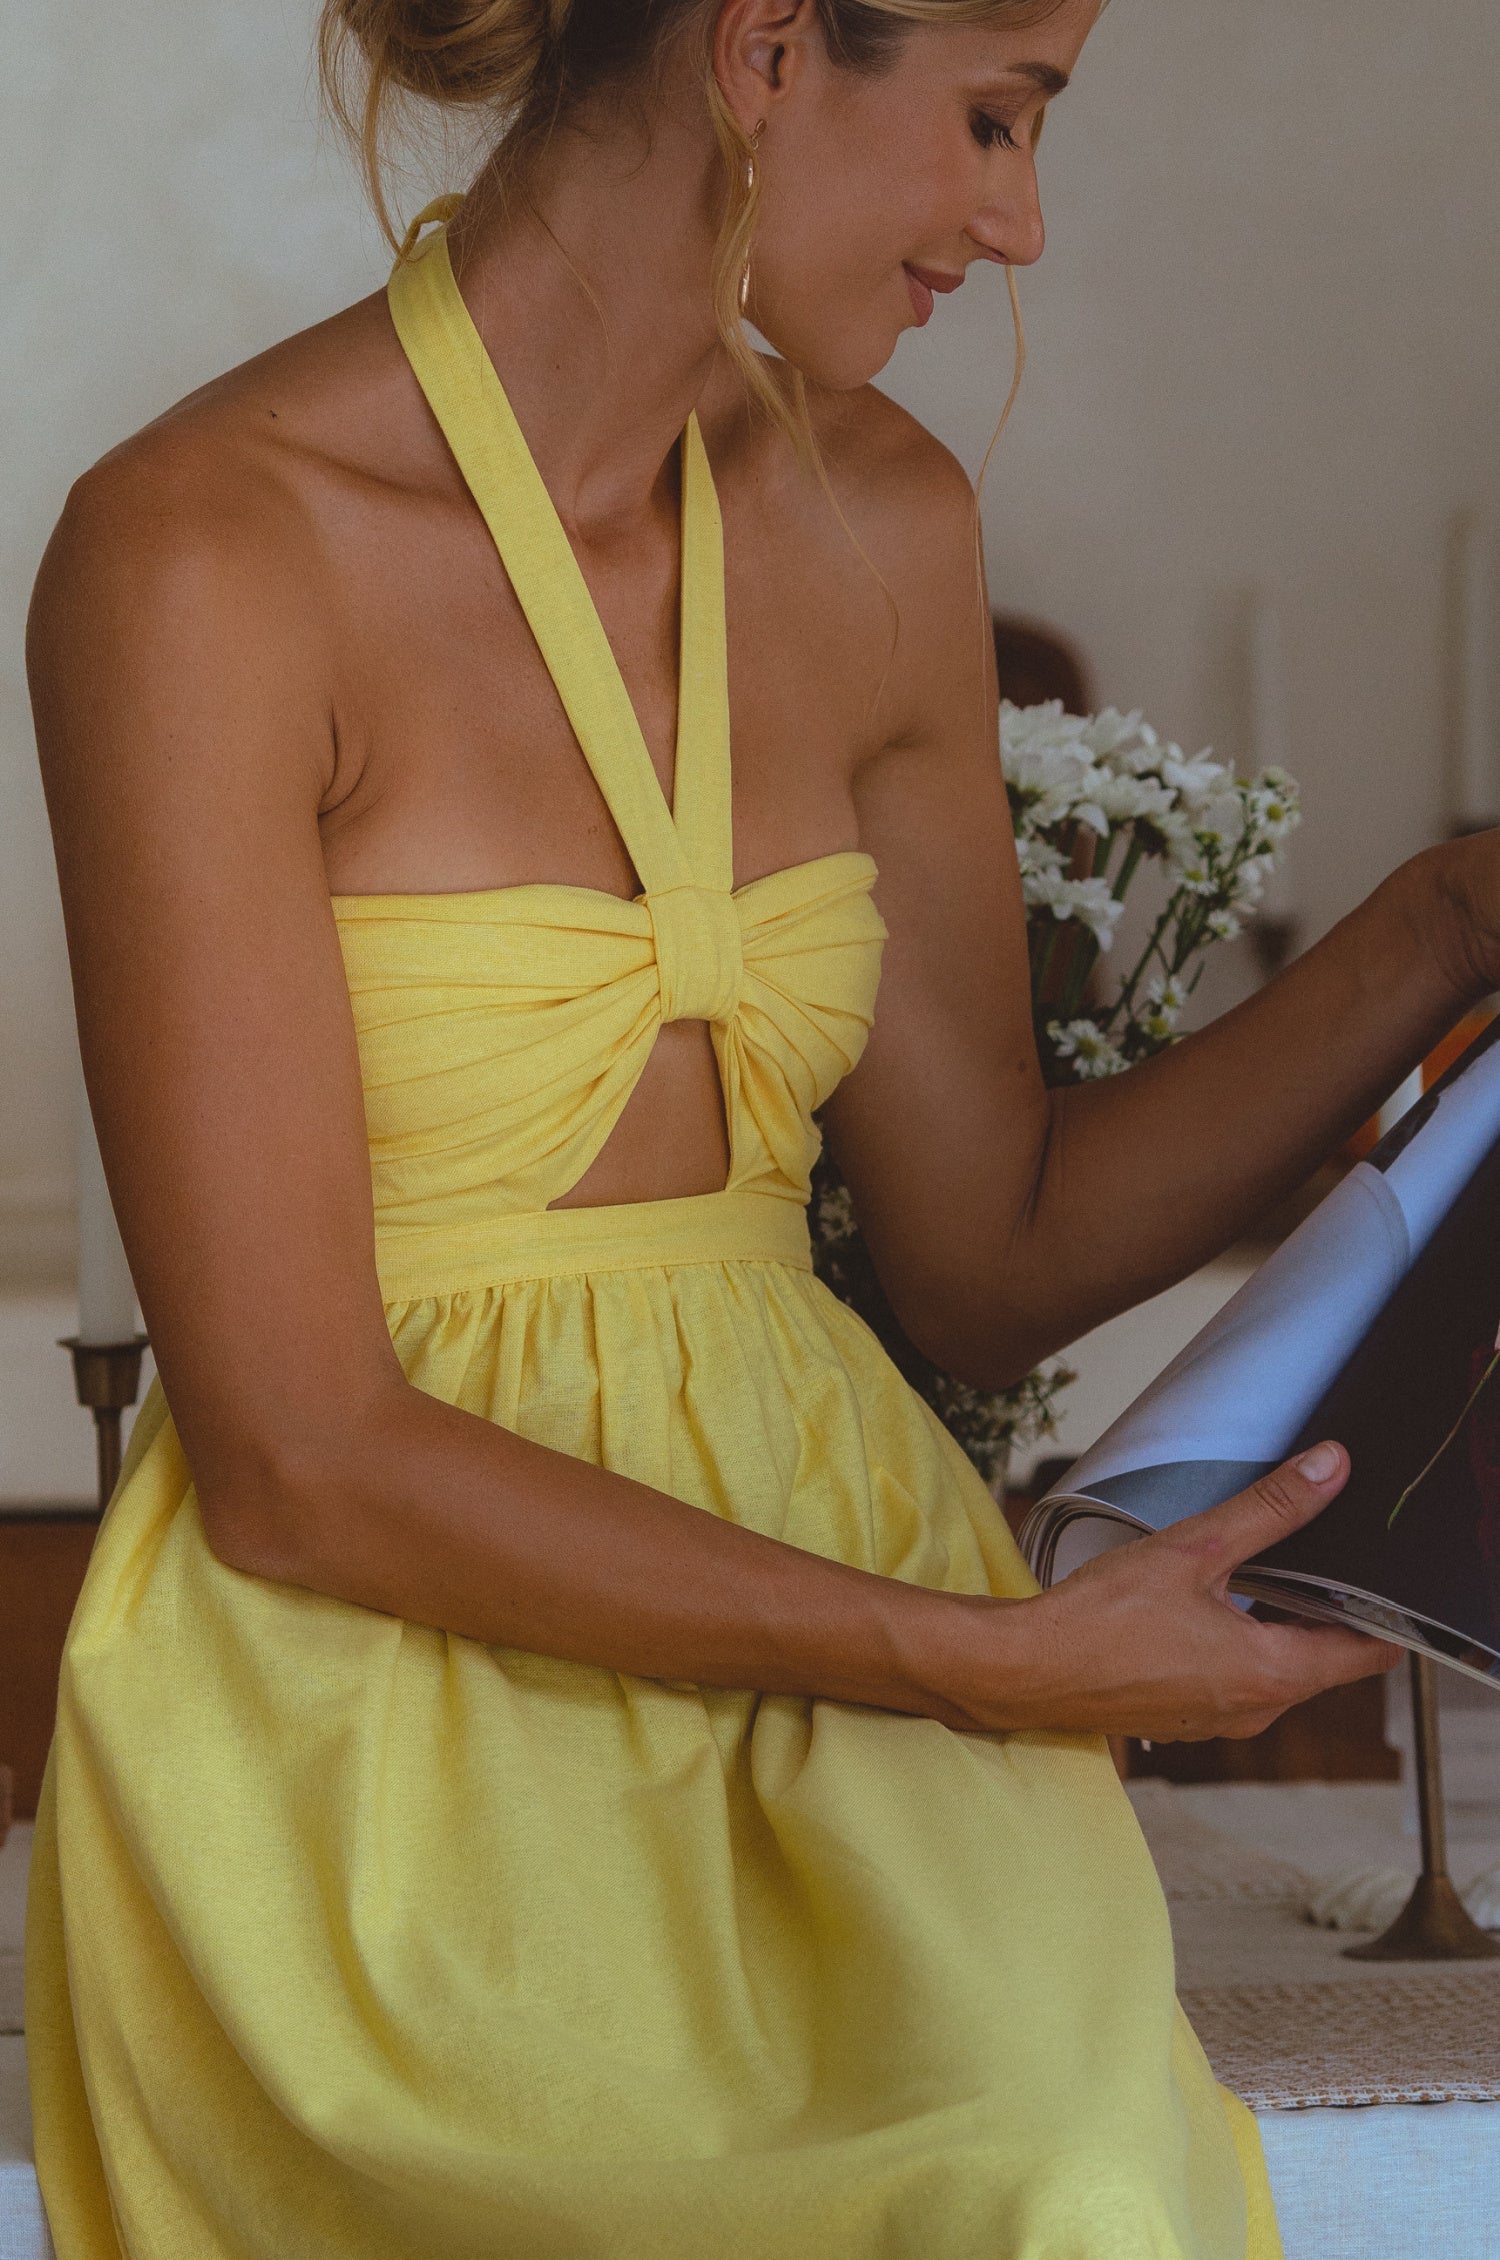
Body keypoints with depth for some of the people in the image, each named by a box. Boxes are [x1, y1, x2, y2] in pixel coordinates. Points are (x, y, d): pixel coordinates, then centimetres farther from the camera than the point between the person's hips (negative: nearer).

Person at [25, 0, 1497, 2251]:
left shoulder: (874, 522, 9)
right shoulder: (205, 555, -13)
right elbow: (298, 1465, -15)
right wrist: (993, 1658, -16)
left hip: (816, 1576, 5)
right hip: (386, 1713, -5)